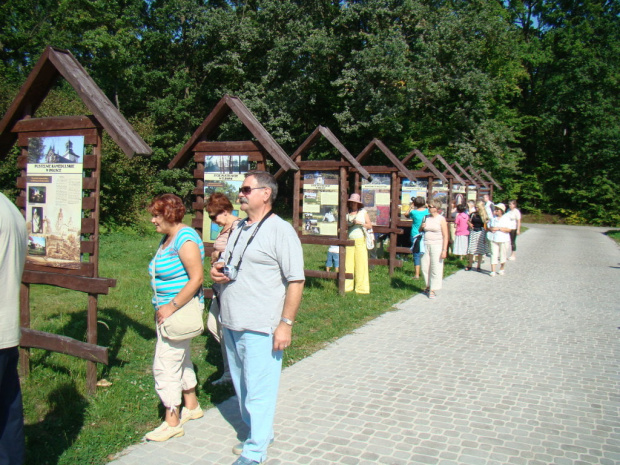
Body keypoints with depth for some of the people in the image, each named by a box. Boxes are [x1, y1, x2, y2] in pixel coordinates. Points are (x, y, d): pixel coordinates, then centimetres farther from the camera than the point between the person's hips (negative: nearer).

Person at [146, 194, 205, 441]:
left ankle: (172, 422, 9)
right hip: (168, 310, 10)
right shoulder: (167, 238, 11)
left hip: (180, 310, -10)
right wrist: (161, 307, 10)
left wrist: (172, 307, -24)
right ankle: (192, 406, 35)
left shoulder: (185, 239, -19)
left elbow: (196, 278, -24)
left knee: (165, 365, -4)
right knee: (181, 359, 20)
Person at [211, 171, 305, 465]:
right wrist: (216, 271, 3)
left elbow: (296, 281, -14)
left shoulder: (280, 230, -10)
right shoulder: (239, 228, 14)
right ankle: (258, 433, 37)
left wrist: (286, 324, -18)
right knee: (241, 385, 18)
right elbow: (226, 265, 27)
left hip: (260, 329, -8)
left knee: (258, 389, 1)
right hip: (231, 324, 8)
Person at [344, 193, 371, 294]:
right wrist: (347, 224, -3)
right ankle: (347, 286, 9)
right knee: (348, 264, 1)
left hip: (360, 241, -2)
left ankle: (361, 287, 3)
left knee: (361, 264, -4)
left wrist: (360, 223, -11)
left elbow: (370, 226, 4)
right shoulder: (347, 214, 13)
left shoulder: (363, 212, 6)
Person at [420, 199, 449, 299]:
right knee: (425, 267, 6)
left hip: (437, 246, -5)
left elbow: (445, 236, -7)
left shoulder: (441, 219, -4)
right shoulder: (426, 218, 10)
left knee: (436, 268, -2)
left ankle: (432, 290, 6)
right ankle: (428, 286, 26)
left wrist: (444, 250, -13)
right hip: (425, 245, 5)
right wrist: (422, 227, -1)